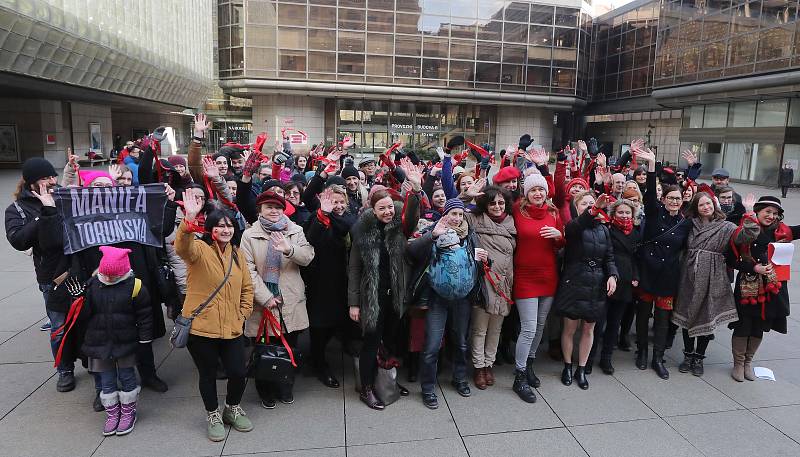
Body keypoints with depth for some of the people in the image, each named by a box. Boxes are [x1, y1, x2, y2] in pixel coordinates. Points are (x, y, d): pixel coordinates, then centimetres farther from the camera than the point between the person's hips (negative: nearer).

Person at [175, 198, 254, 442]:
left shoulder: (236, 253, 8)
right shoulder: (199, 249, -8)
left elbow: (246, 287, 15)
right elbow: (182, 247, -34)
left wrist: (244, 313, 5)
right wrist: (189, 220, -49)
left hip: (232, 328, 4)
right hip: (201, 327, -4)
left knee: (238, 372, 6)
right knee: (208, 374, 12)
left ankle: (232, 408, 35)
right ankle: (213, 415, 36)